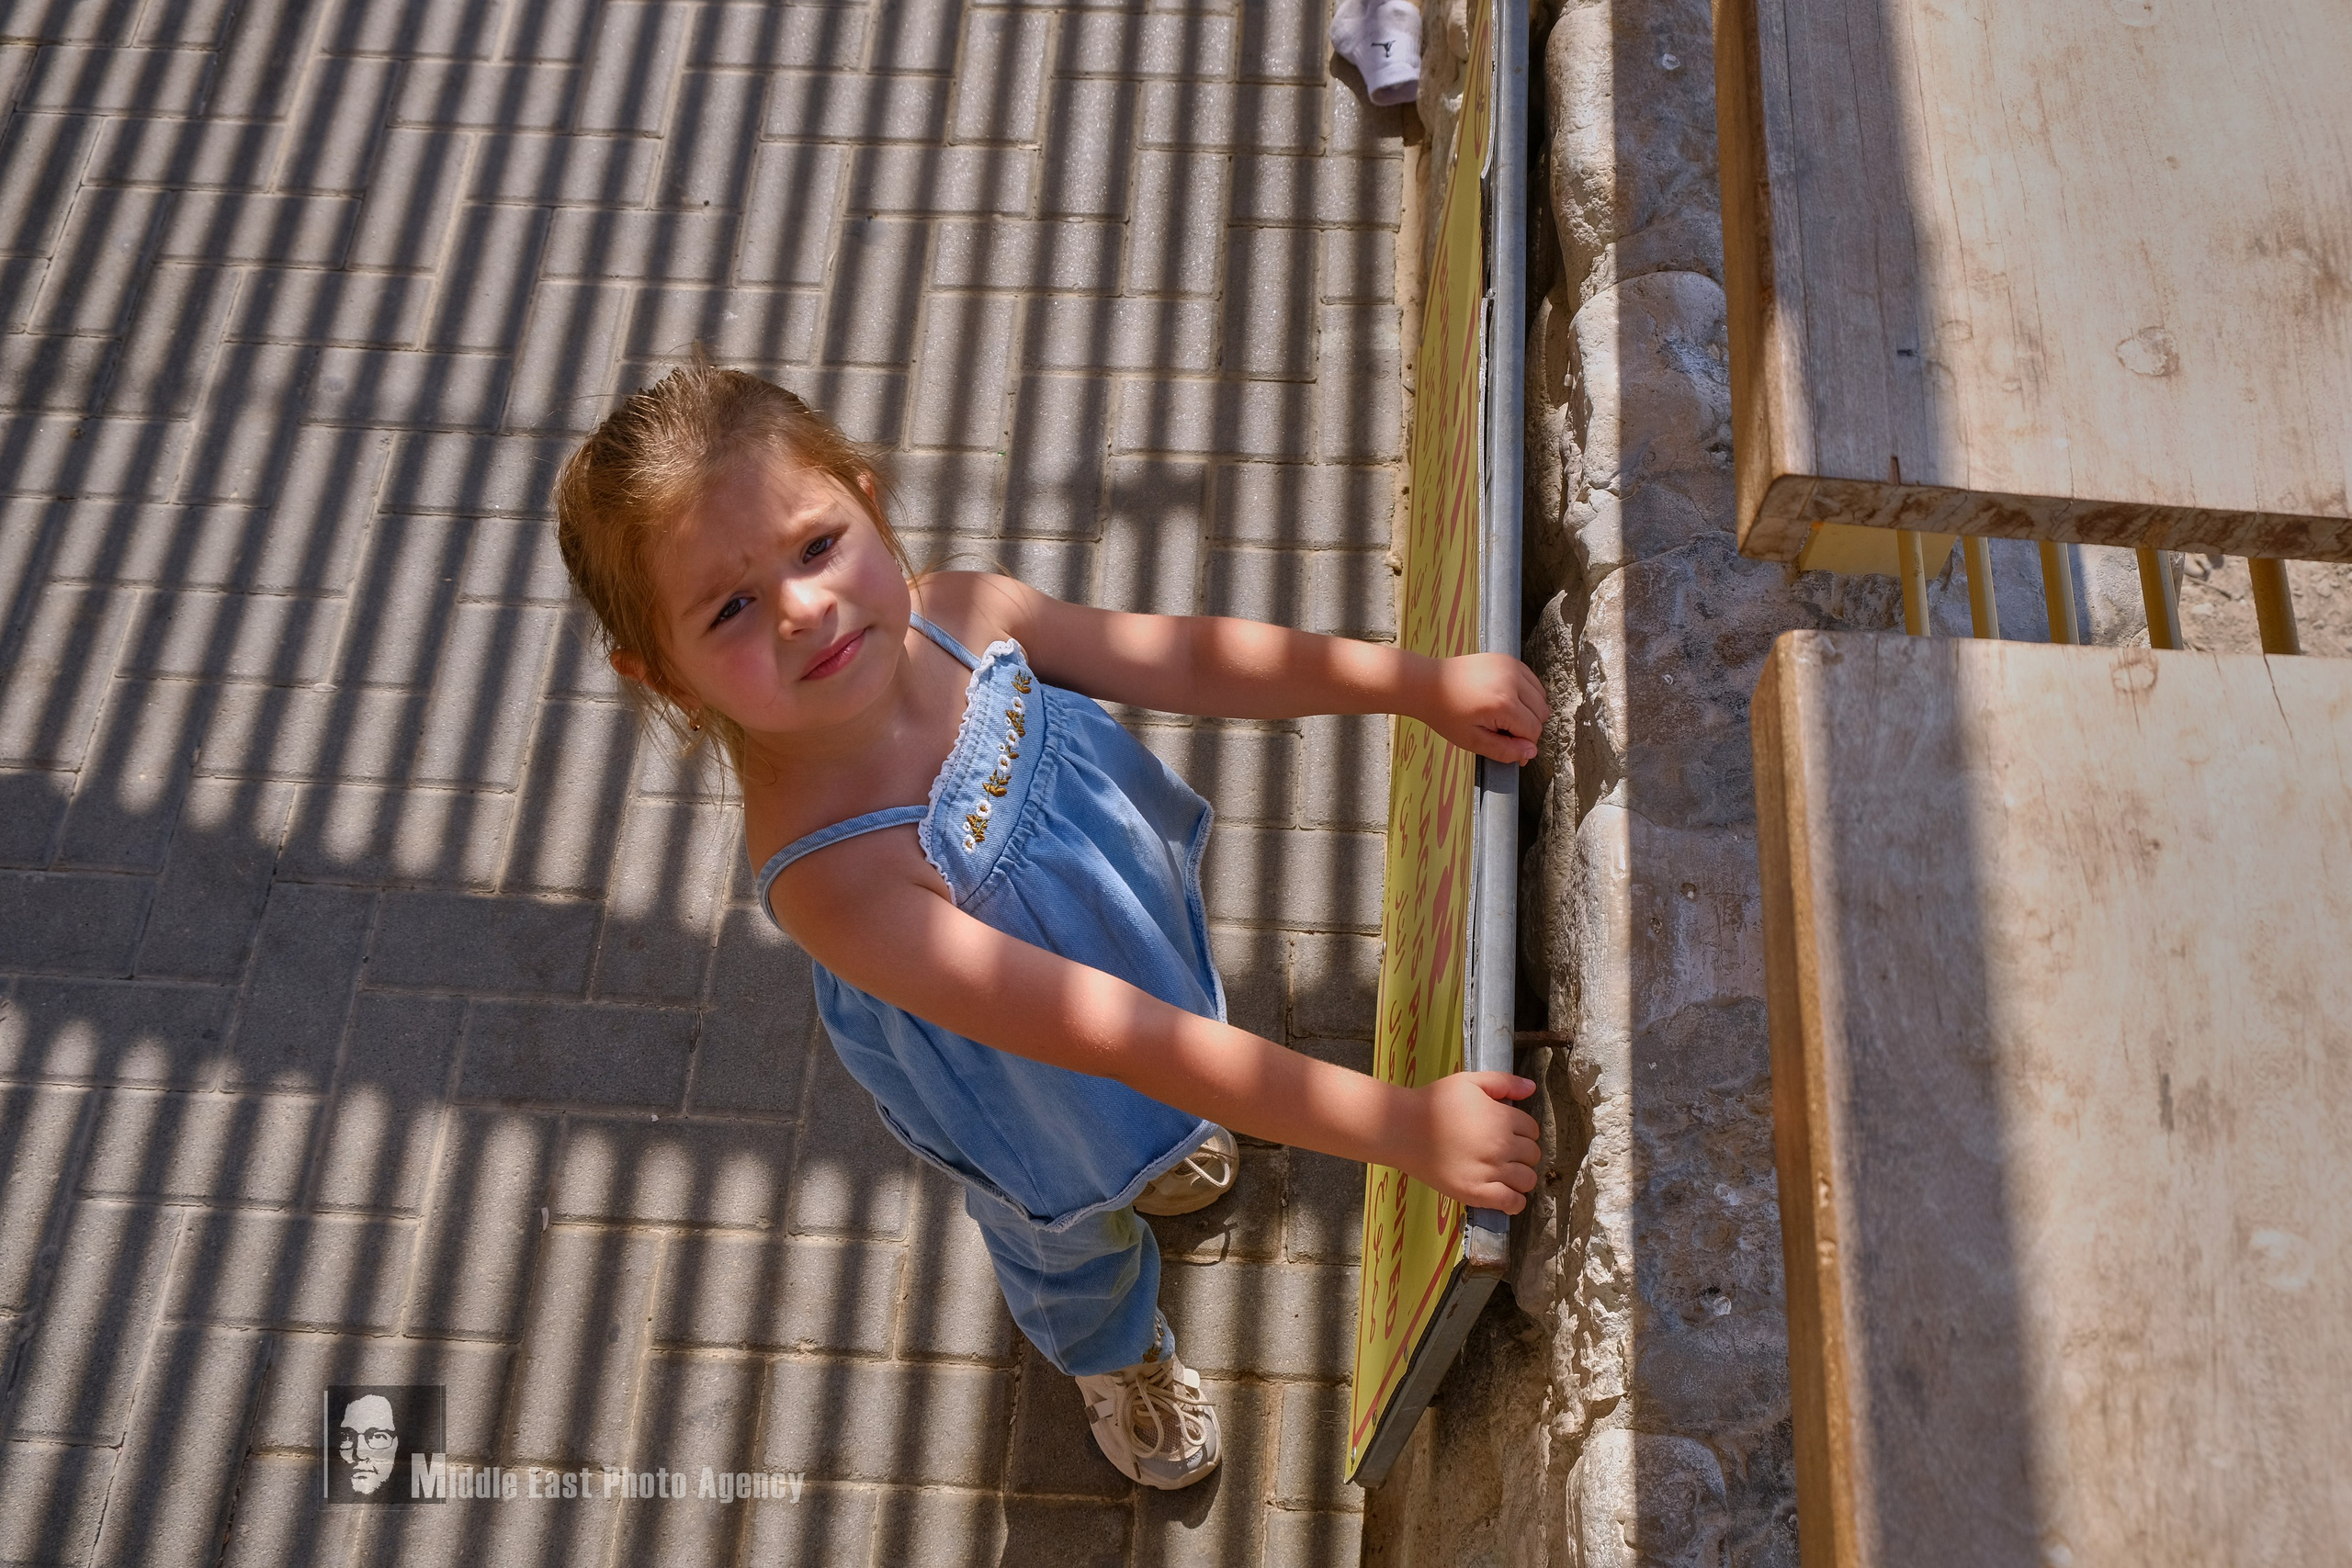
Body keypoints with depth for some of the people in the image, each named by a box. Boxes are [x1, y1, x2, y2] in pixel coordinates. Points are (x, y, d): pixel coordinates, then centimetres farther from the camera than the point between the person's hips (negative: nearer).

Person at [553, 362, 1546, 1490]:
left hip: (1146, 924, 4)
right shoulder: (830, 875, -46)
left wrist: (1422, 685, -19)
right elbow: (1114, 1037, -44)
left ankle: (1157, 1148, 76)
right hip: (1039, 1114, -4)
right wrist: (1403, 1125, -43)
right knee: (1071, 1245, 30)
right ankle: (1117, 1357, 66)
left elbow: (1188, 658, -15)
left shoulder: (954, 614, -29)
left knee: (1158, 1127, 38)